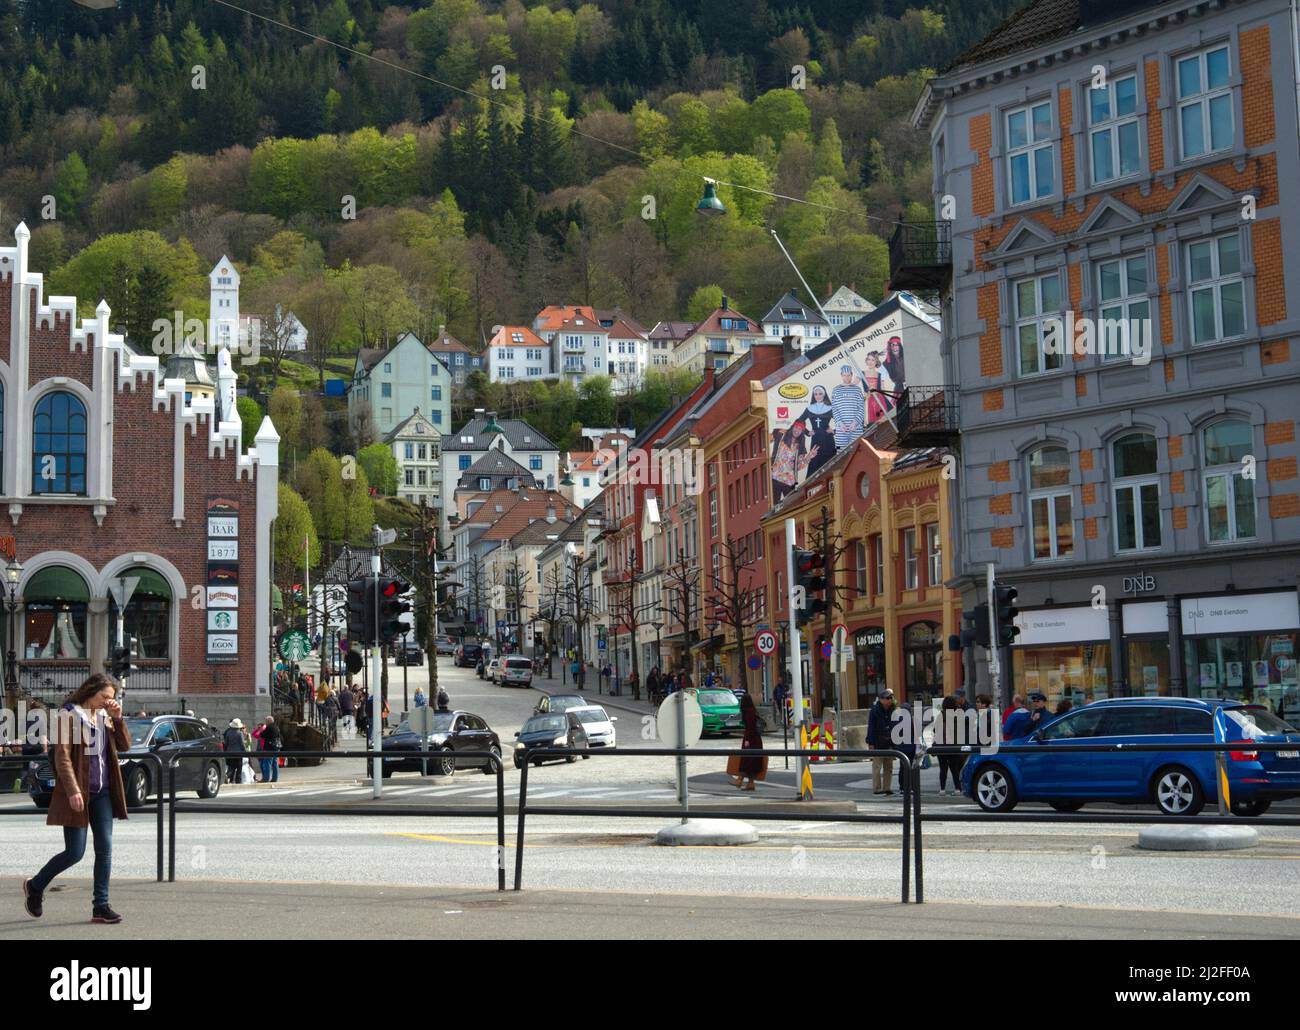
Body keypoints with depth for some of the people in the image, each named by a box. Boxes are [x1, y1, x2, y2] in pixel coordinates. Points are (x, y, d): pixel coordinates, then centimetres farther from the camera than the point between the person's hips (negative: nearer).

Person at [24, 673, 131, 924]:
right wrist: (72, 790, -22)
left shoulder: (104, 717, 11)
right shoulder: (69, 716, -9)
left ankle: (100, 906, 4)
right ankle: (34, 887, 20)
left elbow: (124, 746, 10)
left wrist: (118, 719, -3)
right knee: (75, 853, -4)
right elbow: (62, 758, -15)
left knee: (105, 848, 0)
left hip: (102, 792, 6)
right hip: (78, 792, -6)